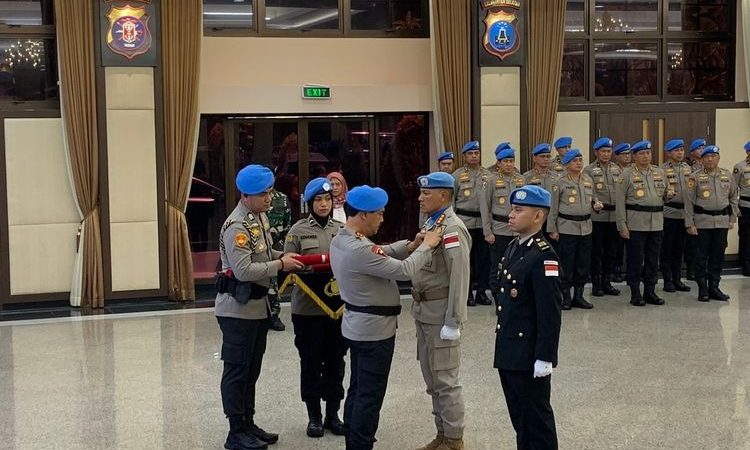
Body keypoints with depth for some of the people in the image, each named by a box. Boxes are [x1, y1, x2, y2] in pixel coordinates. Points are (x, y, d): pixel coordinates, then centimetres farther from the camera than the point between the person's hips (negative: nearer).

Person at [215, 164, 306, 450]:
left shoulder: (261, 216, 9)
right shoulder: (236, 226, -21)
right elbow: (243, 270, -26)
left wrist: (284, 256, 4)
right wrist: (280, 264, -17)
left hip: (258, 305, 9)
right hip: (238, 308, -9)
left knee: (251, 369, 17)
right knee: (237, 370, 1)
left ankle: (248, 424, 28)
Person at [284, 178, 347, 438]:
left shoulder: (342, 229, 7)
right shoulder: (298, 230, -2)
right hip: (307, 307, -2)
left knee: (335, 360, 9)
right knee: (311, 362, 6)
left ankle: (332, 415, 22)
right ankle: (314, 417, 19)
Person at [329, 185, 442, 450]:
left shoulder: (340, 241, 3)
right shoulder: (360, 250, -29)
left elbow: (380, 255, 13)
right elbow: (404, 271, -25)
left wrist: (410, 246, 1)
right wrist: (426, 246, -11)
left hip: (358, 326, 10)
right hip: (374, 329, -10)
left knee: (358, 389, 18)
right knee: (370, 395, 0)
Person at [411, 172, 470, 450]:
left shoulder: (452, 229, -18)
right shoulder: (431, 223, 12)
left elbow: (460, 278, -22)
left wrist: (452, 322, -23)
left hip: (441, 314, -10)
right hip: (424, 312, 10)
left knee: (445, 380, 0)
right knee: (432, 378, 17)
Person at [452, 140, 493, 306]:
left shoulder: (488, 175, 6)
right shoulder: (457, 176, 3)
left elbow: (491, 200, 3)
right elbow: (450, 200, 5)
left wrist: (489, 228, -4)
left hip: (483, 222, 2)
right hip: (464, 221, -2)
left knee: (483, 257, 3)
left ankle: (482, 291, 13)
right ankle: (467, 293, 11)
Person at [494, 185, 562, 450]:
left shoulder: (543, 257, -19)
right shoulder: (514, 248, 9)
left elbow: (550, 314, -21)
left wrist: (544, 358, -21)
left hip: (529, 357, -9)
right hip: (508, 353, 9)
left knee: (537, 418, 4)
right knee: (519, 417, 19)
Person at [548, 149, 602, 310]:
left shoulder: (588, 181, 11)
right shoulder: (559, 183, -4)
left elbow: (593, 198, 24)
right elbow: (553, 208, -3)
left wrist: (597, 204, 0)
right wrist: (552, 229, -6)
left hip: (586, 228, 5)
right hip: (567, 228, -5)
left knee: (584, 263, 8)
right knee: (566, 264, -2)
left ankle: (578, 295, 19)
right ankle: (565, 297, 7)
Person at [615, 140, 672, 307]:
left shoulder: (659, 172, 13)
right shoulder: (627, 174, -1)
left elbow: (665, 192, 25)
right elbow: (620, 200, -5)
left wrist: (668, 195, -2)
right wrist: (622, 224, -11)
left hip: (656, 222, 5)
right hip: (636, 223, -4)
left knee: (653, 259, 8)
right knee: (635, 260, -1)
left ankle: (650, 291, 18)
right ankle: (635, 294, 6)